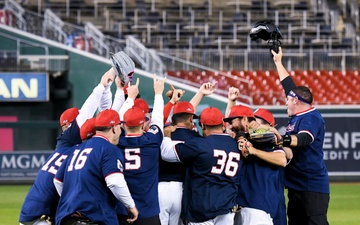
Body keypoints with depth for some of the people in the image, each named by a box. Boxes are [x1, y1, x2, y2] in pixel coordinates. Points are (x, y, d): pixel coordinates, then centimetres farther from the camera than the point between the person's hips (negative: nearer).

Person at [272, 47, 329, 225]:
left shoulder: (311, 118, -12)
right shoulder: (298, 116, 14)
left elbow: (305, 139, -33)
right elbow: (289, 86, 27)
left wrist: (284, 139, -52)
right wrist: (278, 62, 36)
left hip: (313, 187, -10)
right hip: (296, 186, 10)